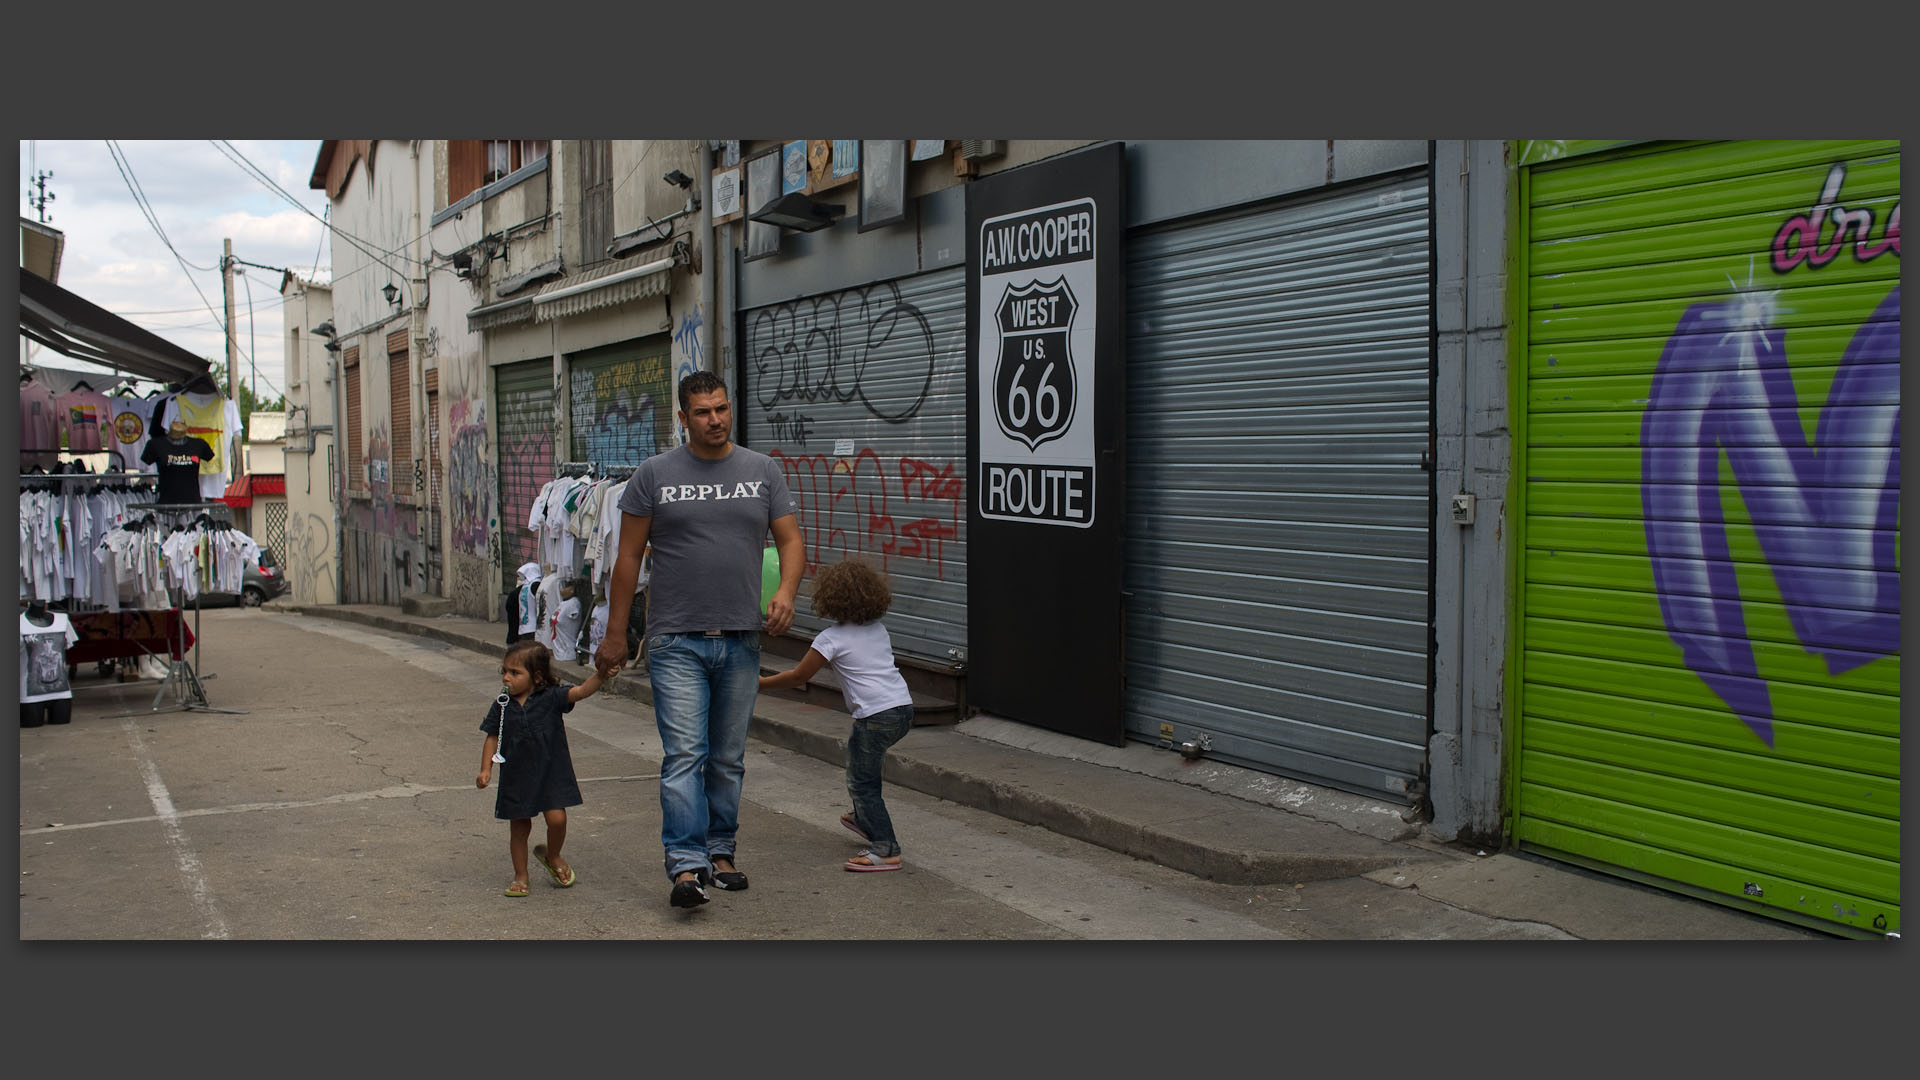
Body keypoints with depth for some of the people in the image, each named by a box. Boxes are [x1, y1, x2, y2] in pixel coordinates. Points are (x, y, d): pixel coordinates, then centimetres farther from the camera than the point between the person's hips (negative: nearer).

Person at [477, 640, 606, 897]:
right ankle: (520, 876, 28)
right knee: (519, 827, 10)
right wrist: (486, 769, -3)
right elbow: (492, 738, 6)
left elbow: (582, 691, -19)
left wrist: (600, 674, -37)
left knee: (557, 818, -10)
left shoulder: (551, 697, -8)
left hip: (550, 772, -2)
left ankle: (552, 857, 21)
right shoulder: (503, 705, -1)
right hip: (516, 776, 2)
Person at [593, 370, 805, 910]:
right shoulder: (654, 474, 1)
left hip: (741, 641, 3)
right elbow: (628, 557, 3)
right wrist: (614, 634, 2)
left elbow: (791, 540, 5)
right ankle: (687, 866, -10)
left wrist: (785, 592, -16)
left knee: (728, 759, 12)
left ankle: (720, 851, 25)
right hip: (677, 642, -3)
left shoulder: (762, 471, 7)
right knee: (684, 755, -10)